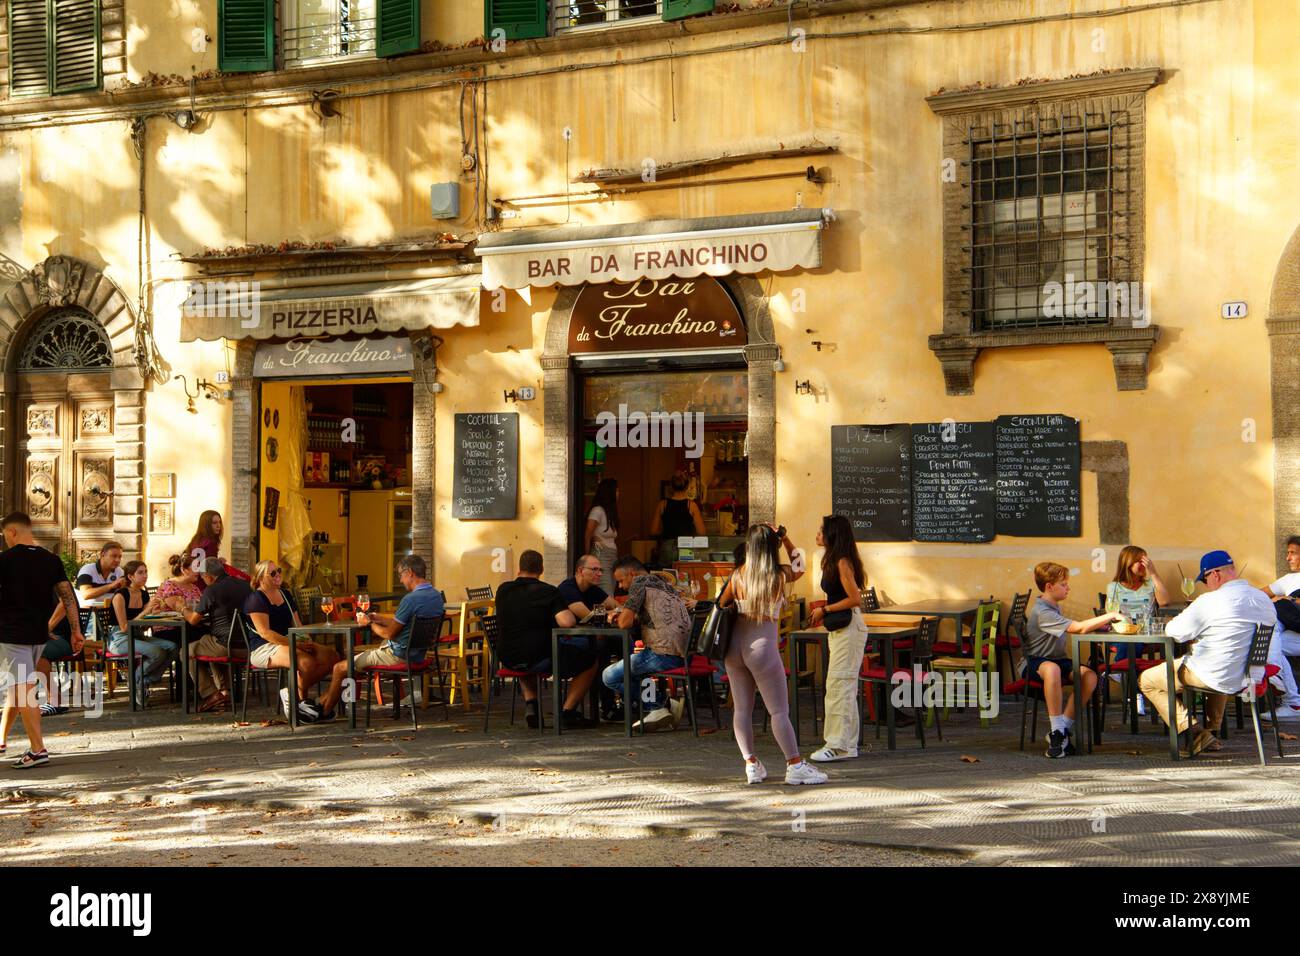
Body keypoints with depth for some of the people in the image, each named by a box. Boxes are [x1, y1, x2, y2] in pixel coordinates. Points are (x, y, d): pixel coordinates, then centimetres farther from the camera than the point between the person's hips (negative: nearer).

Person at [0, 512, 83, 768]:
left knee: (22, 690, -8)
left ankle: (38, 749, -13)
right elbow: (68, 596, 2)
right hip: (39, 634, 6)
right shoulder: (52, 560, 5)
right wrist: (76, 630, 4)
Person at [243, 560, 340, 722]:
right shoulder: (256, 599, -8)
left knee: (332, 656, -12)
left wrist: (307, 642, -2)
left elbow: (297, 624, 20)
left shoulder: (284, 594, 18)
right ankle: (300, 699, -7)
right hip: (263, 648, -9)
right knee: (307, 662, -34)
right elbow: (264, 632, -17)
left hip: (288, 643, 9)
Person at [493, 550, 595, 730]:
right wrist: (567, 611, 2)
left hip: (507, 660, 5)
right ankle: (568, 711, 6)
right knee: (590, 659, 11)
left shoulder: (503, 590, 7)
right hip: (539, 657, -5)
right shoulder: (548, 591, -9)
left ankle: (530, 704, 22)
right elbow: (567, 622, -21)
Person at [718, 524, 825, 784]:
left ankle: (751, 763, 10)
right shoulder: (780, 575, -6)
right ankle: (795, 765, 3)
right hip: (763, 646, -4)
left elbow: (722, 604, 12)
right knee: (779, 711, 1)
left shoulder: (738, 575, 0)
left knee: (741, 708, 10)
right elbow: (799, 565, 16)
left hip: (735, 644, 4)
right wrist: (784, 538, 16)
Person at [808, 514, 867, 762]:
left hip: (848, 628, -10)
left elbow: (855, 599, -19)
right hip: (839, 628, 10)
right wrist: (824, 613, 14)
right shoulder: (833, 560, 15)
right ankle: (847, 744, 18)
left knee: (839, 685, -9)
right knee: (844, 686, 12)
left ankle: (839, 745, -7)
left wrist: (825, 610, -12)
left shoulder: (843, 562, -15)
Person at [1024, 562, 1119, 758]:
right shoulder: (1041, 612, -20)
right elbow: (1079, 628, -27)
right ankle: (1057, 730, -34)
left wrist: (1099, 623, -1)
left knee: (1090, 675, -19)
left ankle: (1062, 729, -13)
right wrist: (1110, 616, -21)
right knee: (1052, 669, -43)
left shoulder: (1054, 607, 14)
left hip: (1057, 660, 9)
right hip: (1034, 663, -9)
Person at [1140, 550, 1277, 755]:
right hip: (1250, 676, 8)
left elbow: (1173, 632, -15)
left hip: (1214, 678, -8)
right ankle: (1213, 731, 39)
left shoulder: (1210, 601, -20)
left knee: (1147, 681, 8)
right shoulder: (1264, 600, 2)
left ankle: (1194, 733, -1)